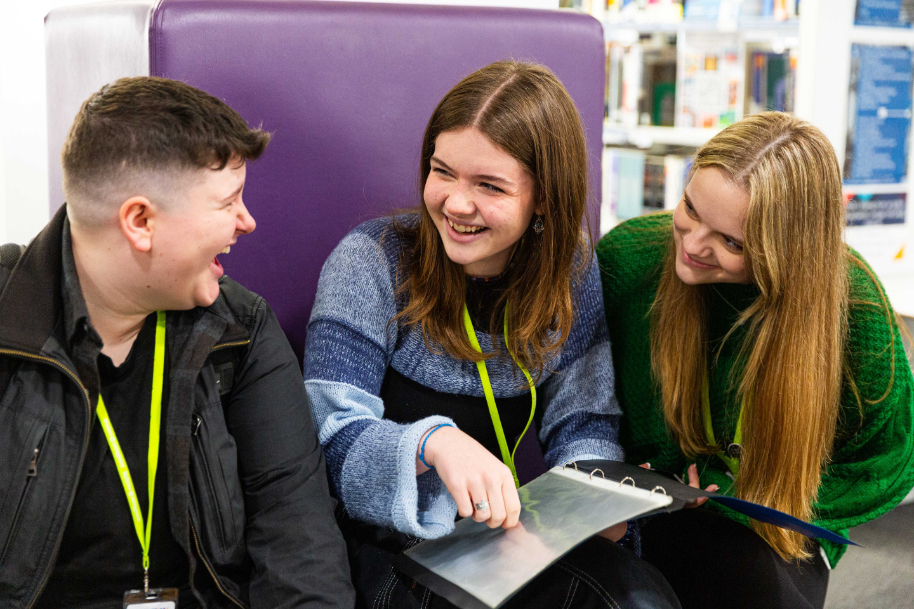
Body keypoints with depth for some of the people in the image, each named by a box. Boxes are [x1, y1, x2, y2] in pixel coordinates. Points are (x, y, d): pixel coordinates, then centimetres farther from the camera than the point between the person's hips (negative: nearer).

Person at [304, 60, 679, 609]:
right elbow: (333, 438, -18)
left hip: (524, 529, 4)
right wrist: (432, 441, -37)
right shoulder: (370, 263, -10)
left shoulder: (573, 272, 2)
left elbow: (583, 423, 6)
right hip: (396, 540, -3)